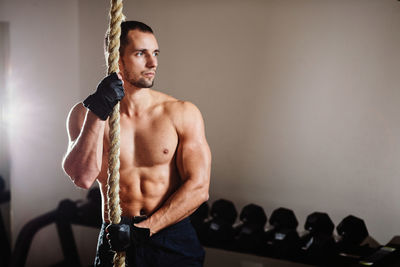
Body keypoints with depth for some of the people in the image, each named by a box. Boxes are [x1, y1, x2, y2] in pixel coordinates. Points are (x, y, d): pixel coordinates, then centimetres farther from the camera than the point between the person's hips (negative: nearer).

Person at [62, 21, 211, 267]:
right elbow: (83, 178, -15)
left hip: (173, 242, 0)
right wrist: (98, 113, -22)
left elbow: (198, 188, -9)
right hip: (116, 244, 0)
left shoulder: (183, 113, -5)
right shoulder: (85, 114, -2)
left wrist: (142, 229, -14)